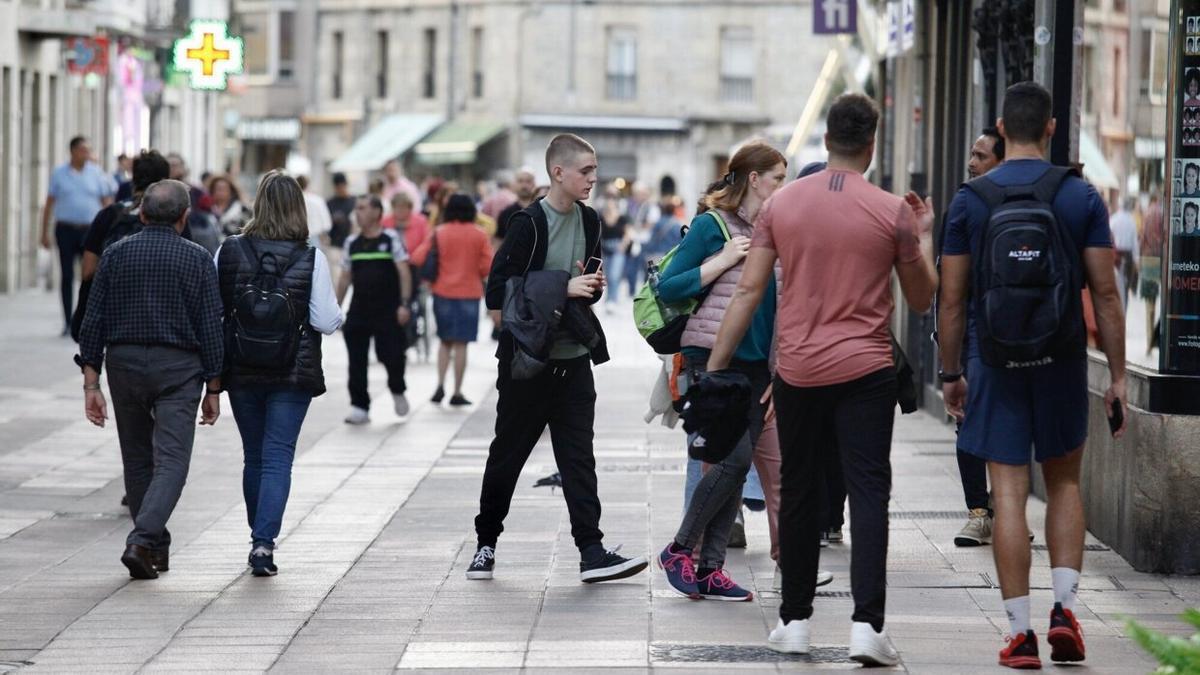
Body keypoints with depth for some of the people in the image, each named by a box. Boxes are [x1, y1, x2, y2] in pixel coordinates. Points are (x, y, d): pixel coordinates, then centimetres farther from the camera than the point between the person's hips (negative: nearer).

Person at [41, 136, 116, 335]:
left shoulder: (97, 173, 6)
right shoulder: (59, 174, 6)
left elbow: (107, 203, 8)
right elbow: (49, 204, 8)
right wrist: (44, 233, 4)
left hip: (90, 230, 0)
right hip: (66, 229, 0)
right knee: (67, 276, 3)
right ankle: (68, 322, 9)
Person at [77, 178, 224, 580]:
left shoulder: (116, 255, 3)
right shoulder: (197, 259, -2)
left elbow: (94, 322, 0)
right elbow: (211, 328, -4)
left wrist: (91, 384, 2)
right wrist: (213, 388, 2)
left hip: (124, 364, 3)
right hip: (179, 367, -3)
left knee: (138, 460, 15)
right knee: (171, 461, -5)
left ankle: (156, 549, 23)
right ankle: (143, 541, -23)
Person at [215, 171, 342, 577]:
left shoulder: (229, 252, -3)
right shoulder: (311, 259, -9)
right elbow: (328, 322, -10)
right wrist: (334, 310, 11)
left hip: (242, 372, 2)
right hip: (293, 374, -2)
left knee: (254, 456, 16)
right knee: (278, 458, -1)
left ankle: (259, 539, 26)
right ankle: (264, 542, -14)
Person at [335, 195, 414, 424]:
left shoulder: (391, 239, -3)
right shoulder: (352, 242, 9)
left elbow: (404, 272, -6)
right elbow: (345, 277, 15)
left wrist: (404, 304, -14)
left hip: (388, 311, -4)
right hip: (359, 311, 4)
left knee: (391, 355, -5)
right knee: (357, 362, 0)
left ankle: (397, 391, 25)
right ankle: (360, 407, 7)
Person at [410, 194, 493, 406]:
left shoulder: (438, 233, -2)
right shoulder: (479, 235, -3)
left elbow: (417, 258, -6)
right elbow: (488, 266, -6)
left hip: (443, 292, 1)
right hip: (469, 293, -1)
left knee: (445, 341, 15)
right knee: (461, 344, 3)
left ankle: (440, 384, 0)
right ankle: (457, 393, 2)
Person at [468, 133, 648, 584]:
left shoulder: (589, 222, 9)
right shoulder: (528, 224, -12)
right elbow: (498, 292, -17)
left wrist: (592, 287, -2)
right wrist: (562, 289, -21)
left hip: (574, 359, 5)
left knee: (578, 457, -1)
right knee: (508, 454, 6)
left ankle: (591, 551, -6)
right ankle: (486, 542, 21)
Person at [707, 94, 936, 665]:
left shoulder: (781, 203, 1)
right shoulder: (892, 212, -4)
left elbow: (749, 290, 0)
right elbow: (921, 299, 6)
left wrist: (715, 366, 5)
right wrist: (924, 236, 20)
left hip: (796, 372, 2)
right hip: (865, 371, -2)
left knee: (798, 494, 13)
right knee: (868, 493, -3)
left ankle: (794, 622, 19)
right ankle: (866, 624, -13)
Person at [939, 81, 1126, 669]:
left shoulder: (969, 200, -1)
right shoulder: (1081, 197, -1)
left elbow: (952, 299, 1)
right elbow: (1105, 293, -3)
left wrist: (950, 373, 10)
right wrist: (1118, 376, 3)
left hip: (995, 361, -1)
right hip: (1062, 358, 1)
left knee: (1009, 492, 1)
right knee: (1063, 482, 17)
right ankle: (1064, 607, 3)